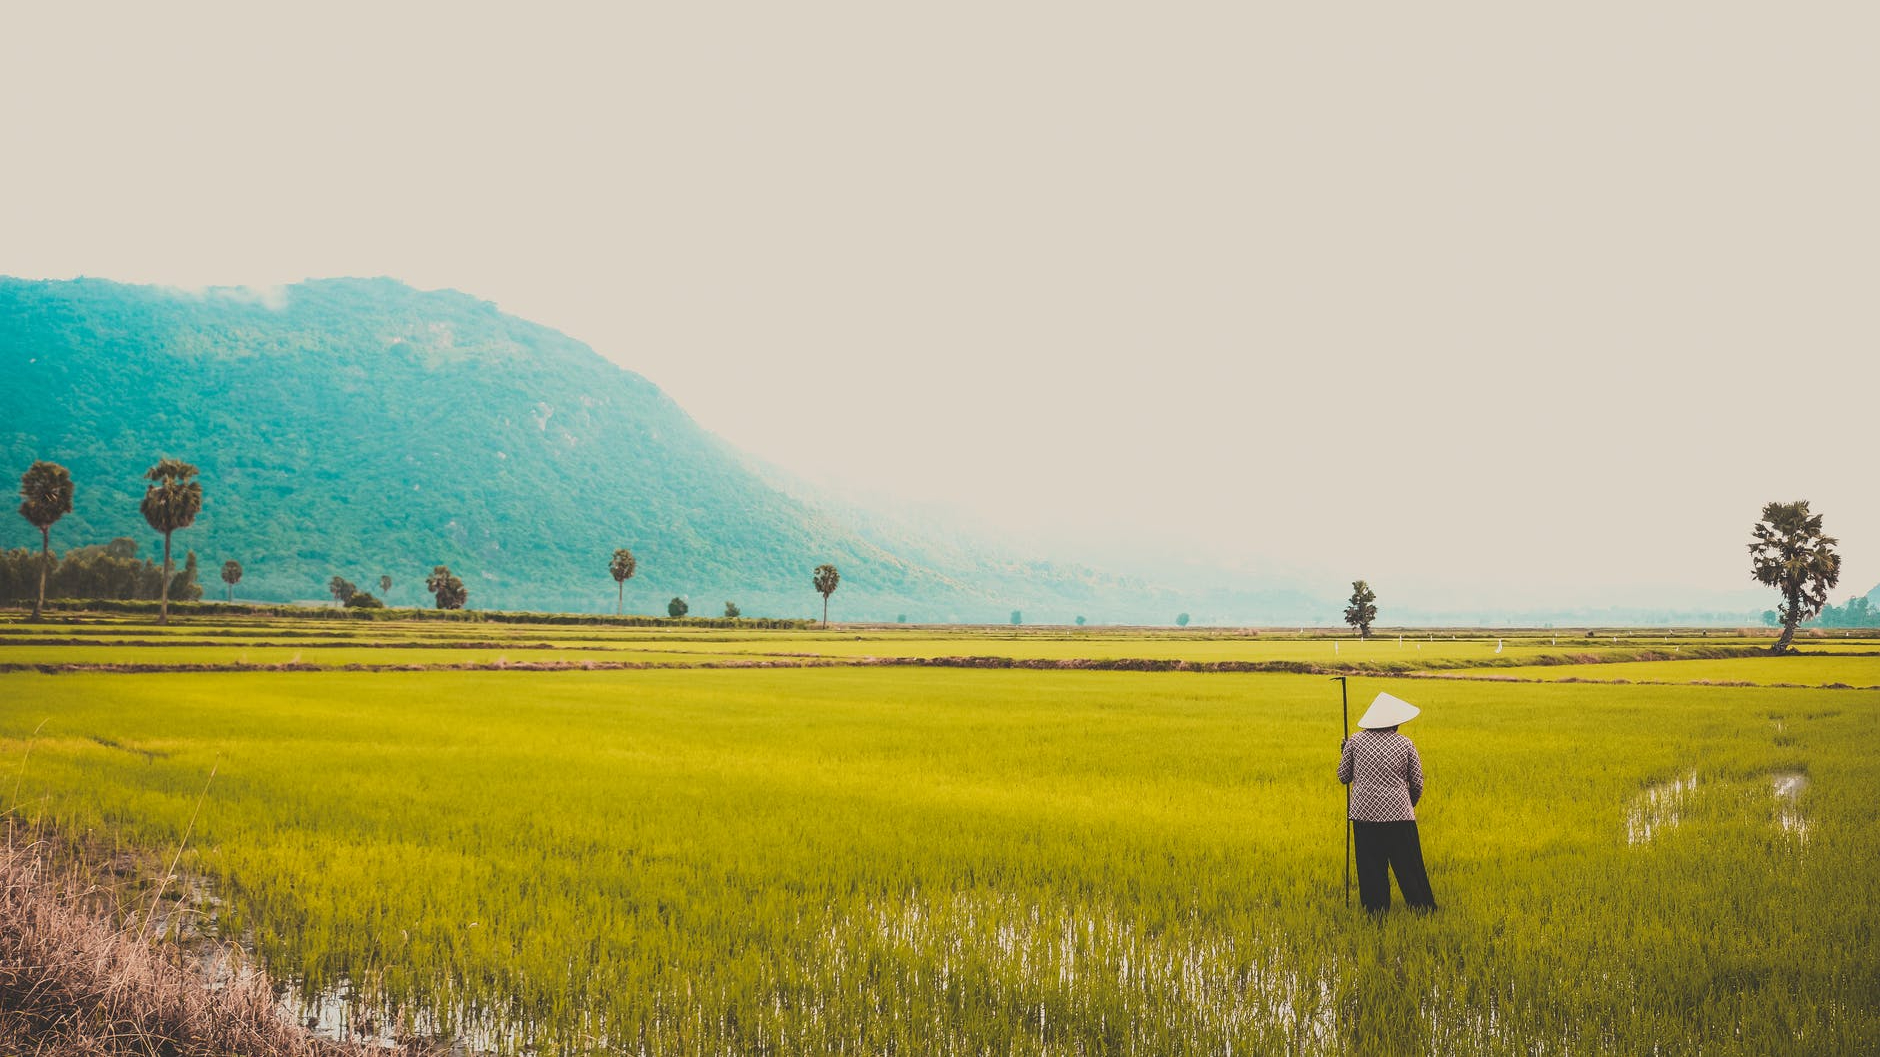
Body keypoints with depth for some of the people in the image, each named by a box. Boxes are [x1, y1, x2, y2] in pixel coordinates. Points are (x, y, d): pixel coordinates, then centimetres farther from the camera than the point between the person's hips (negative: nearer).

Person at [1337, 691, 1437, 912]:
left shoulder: (1357, 740, 1)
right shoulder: (1405, 744, 1)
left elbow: (1343, 777, 8)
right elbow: (1417, 783, 6)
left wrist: (1343, 753, 26)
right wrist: (1410, 804, 25)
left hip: (1364, 813, 0)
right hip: (1399, 813, 0)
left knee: (1371, 869, 7)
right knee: (1409, 868, 8)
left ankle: (1375, 909, 10)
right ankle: (1423, 907, 13)